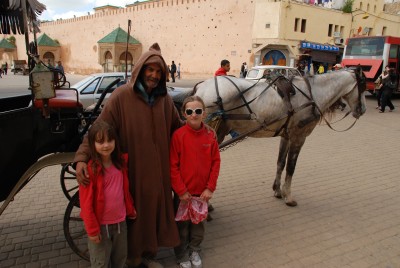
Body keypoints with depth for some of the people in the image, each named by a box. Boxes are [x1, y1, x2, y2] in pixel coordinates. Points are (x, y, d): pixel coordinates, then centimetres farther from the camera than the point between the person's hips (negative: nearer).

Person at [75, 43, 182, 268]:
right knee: (133, 213, 11)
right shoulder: (122, 96, -11)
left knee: (155, 209, 18)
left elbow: (178, 127, 16)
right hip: (132, 171, -4)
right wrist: (82, 157, -27)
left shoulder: (165, 99, 3)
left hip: (158, 170, 5)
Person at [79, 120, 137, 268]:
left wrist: (131, 210, 15)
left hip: (120, 221, 5)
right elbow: (86, 202, -16)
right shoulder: (90, 168, -18)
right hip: (101, 224, -5)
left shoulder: (121, 162, -1)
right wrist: (92, 229, -13)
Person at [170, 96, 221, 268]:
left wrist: (210, 188, -6)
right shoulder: (178, 135, -14)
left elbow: (216, 163, -1)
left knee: (199, 223, 19)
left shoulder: (210, 136, -4)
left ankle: (194, 250, 42)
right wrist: (181, 190, -13)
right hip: (183, 192, -3)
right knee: (182, 225, 14)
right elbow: (172, 166, -13)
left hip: (203, 191, 3)